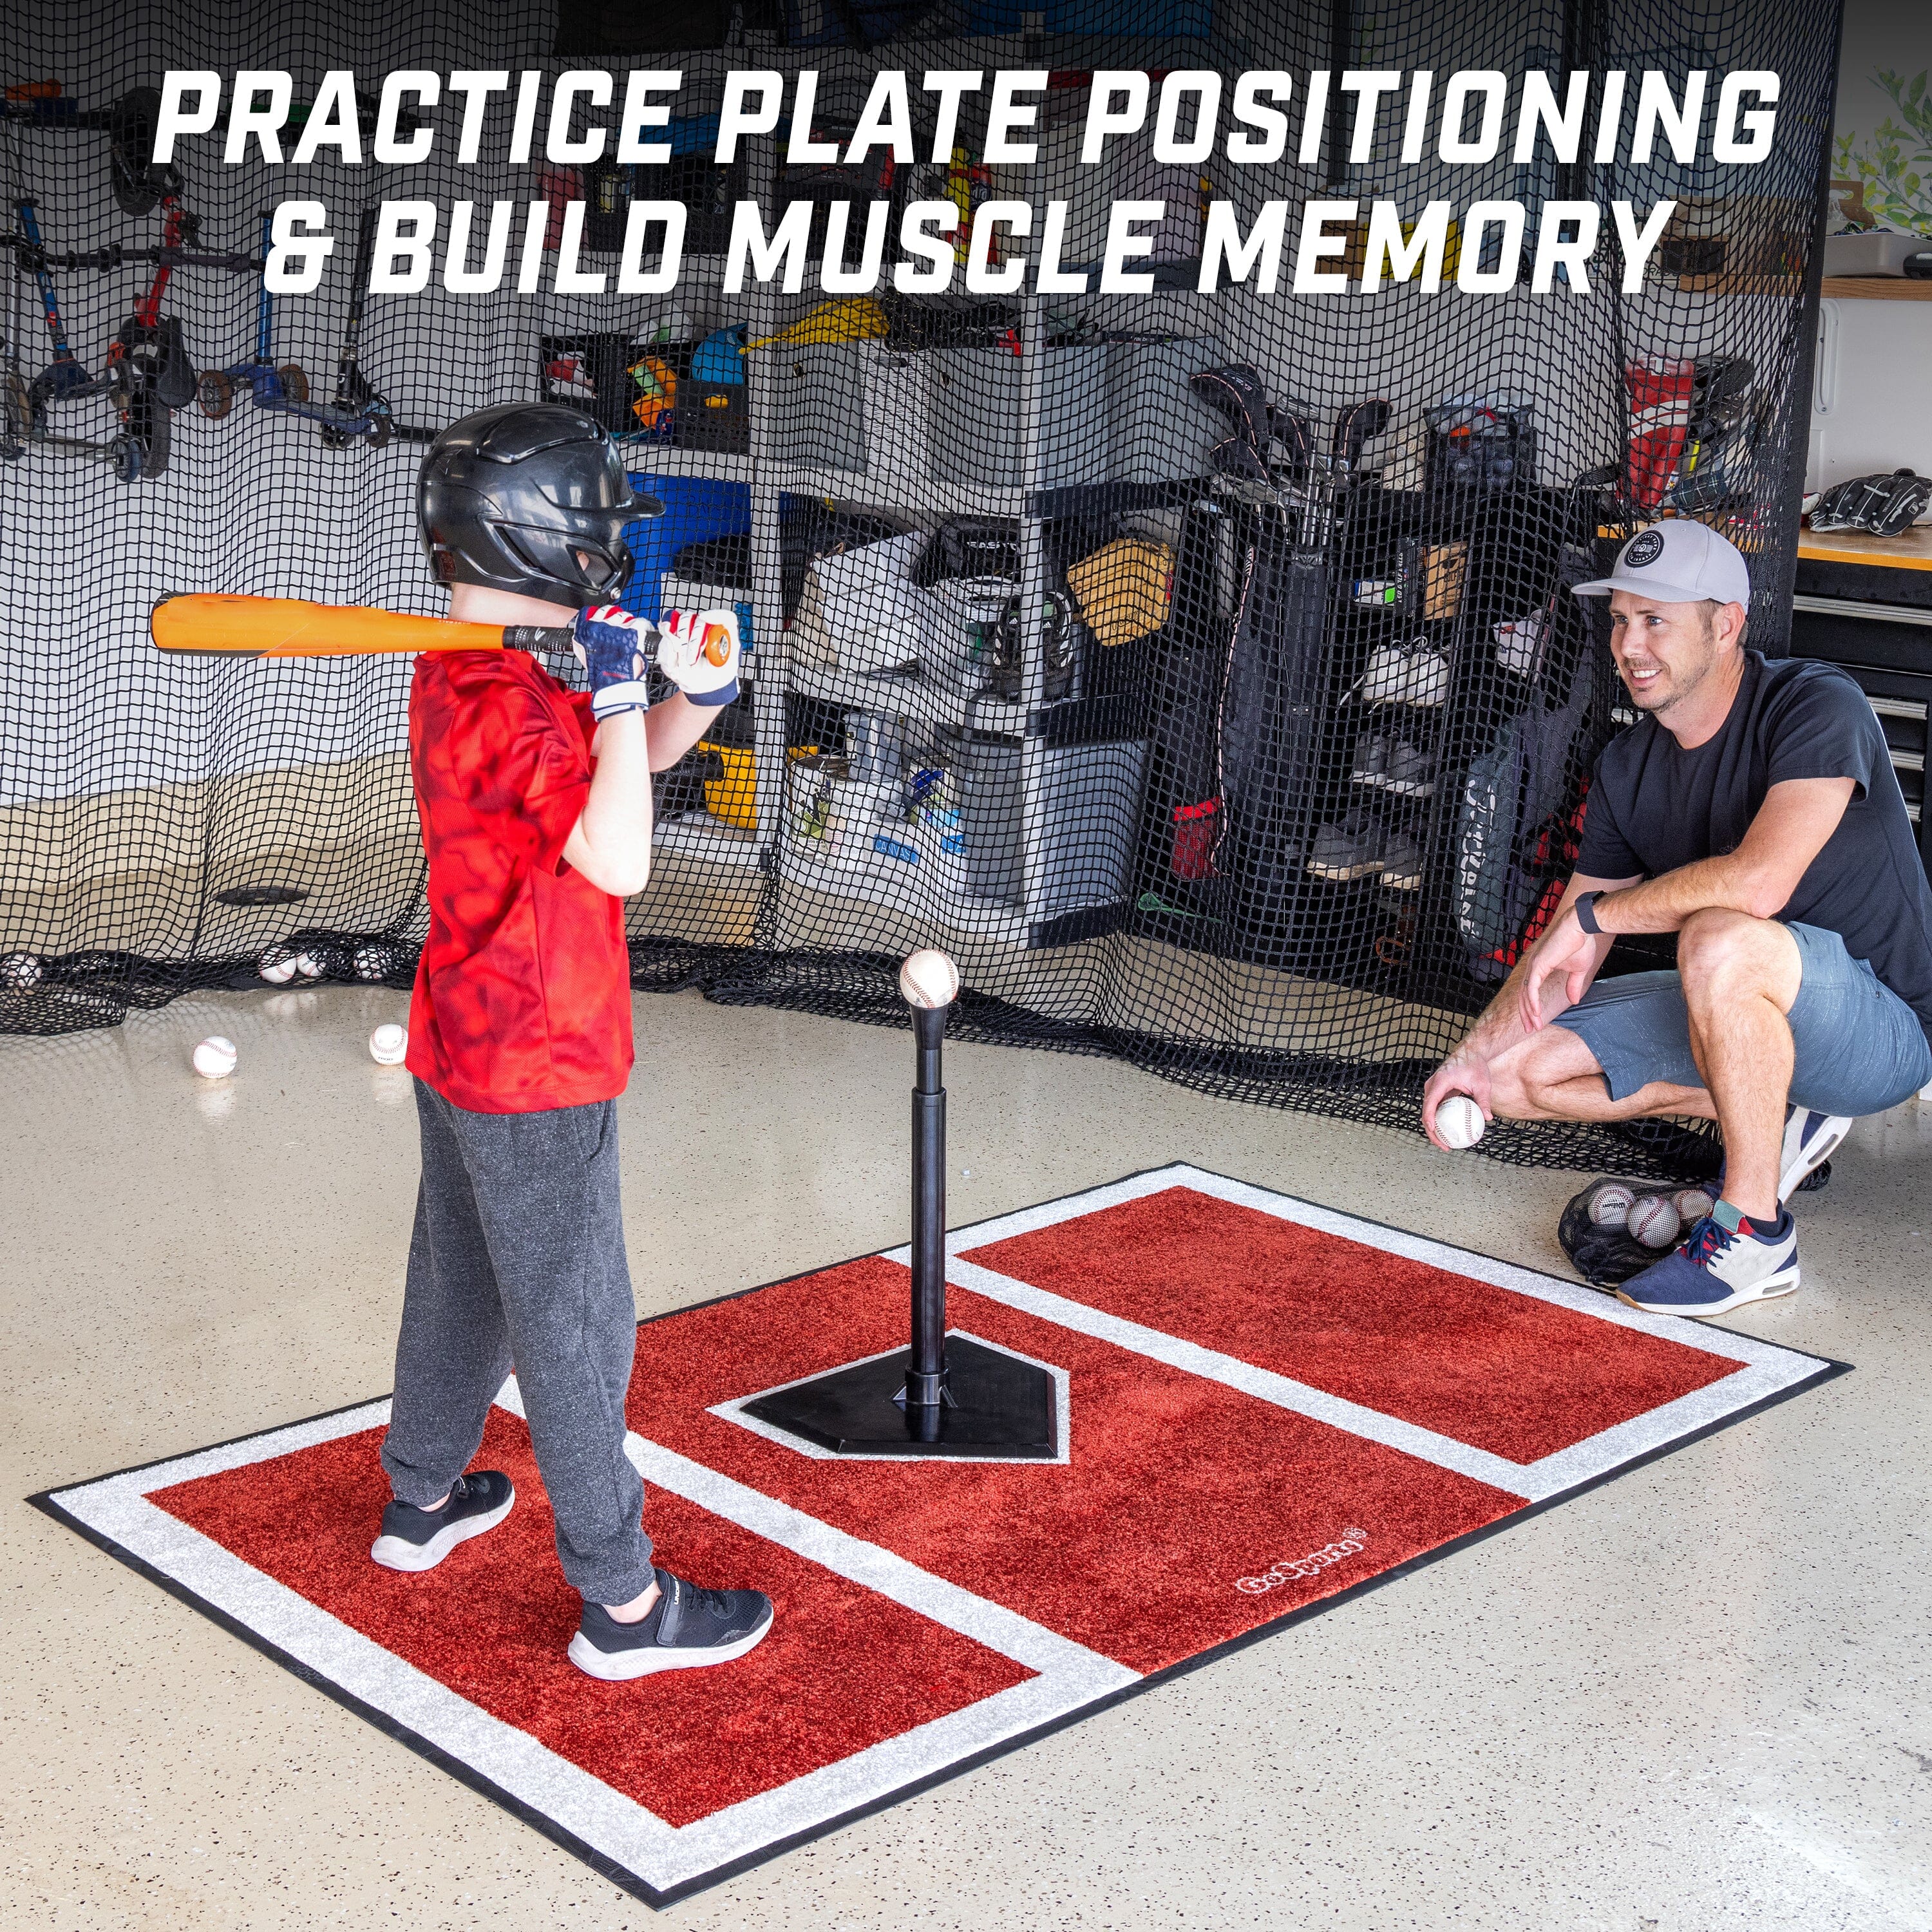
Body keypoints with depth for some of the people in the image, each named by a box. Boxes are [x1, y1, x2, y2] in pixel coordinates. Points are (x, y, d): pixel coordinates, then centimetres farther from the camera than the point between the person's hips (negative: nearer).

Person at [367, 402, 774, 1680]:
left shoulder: (459, 674, 7)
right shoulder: (506, 704, -24)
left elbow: (639, 755, 14)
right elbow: (621, 861, -34)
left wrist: (696, 692, -7)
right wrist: (621, 685, -27)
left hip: (461, 1045, 10)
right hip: (537, 1072, -10)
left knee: (462, 1285, 25)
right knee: (577, 1330, -1)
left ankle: (423, 1500, 42)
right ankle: (624, 1605, 8)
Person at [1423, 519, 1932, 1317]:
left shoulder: (1817, 706, -22)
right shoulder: (1629, 765, 0)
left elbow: (1759, 881, -38)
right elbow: (1568, 952, 6)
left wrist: (1594, 913, -24)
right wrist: (1477, 1054, -7)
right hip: (1745, 1014, 8)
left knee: (1720, 940, -39)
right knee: (1524, 1069, -1)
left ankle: (1755, 1234, -23)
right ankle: (1773, 1117, 8)